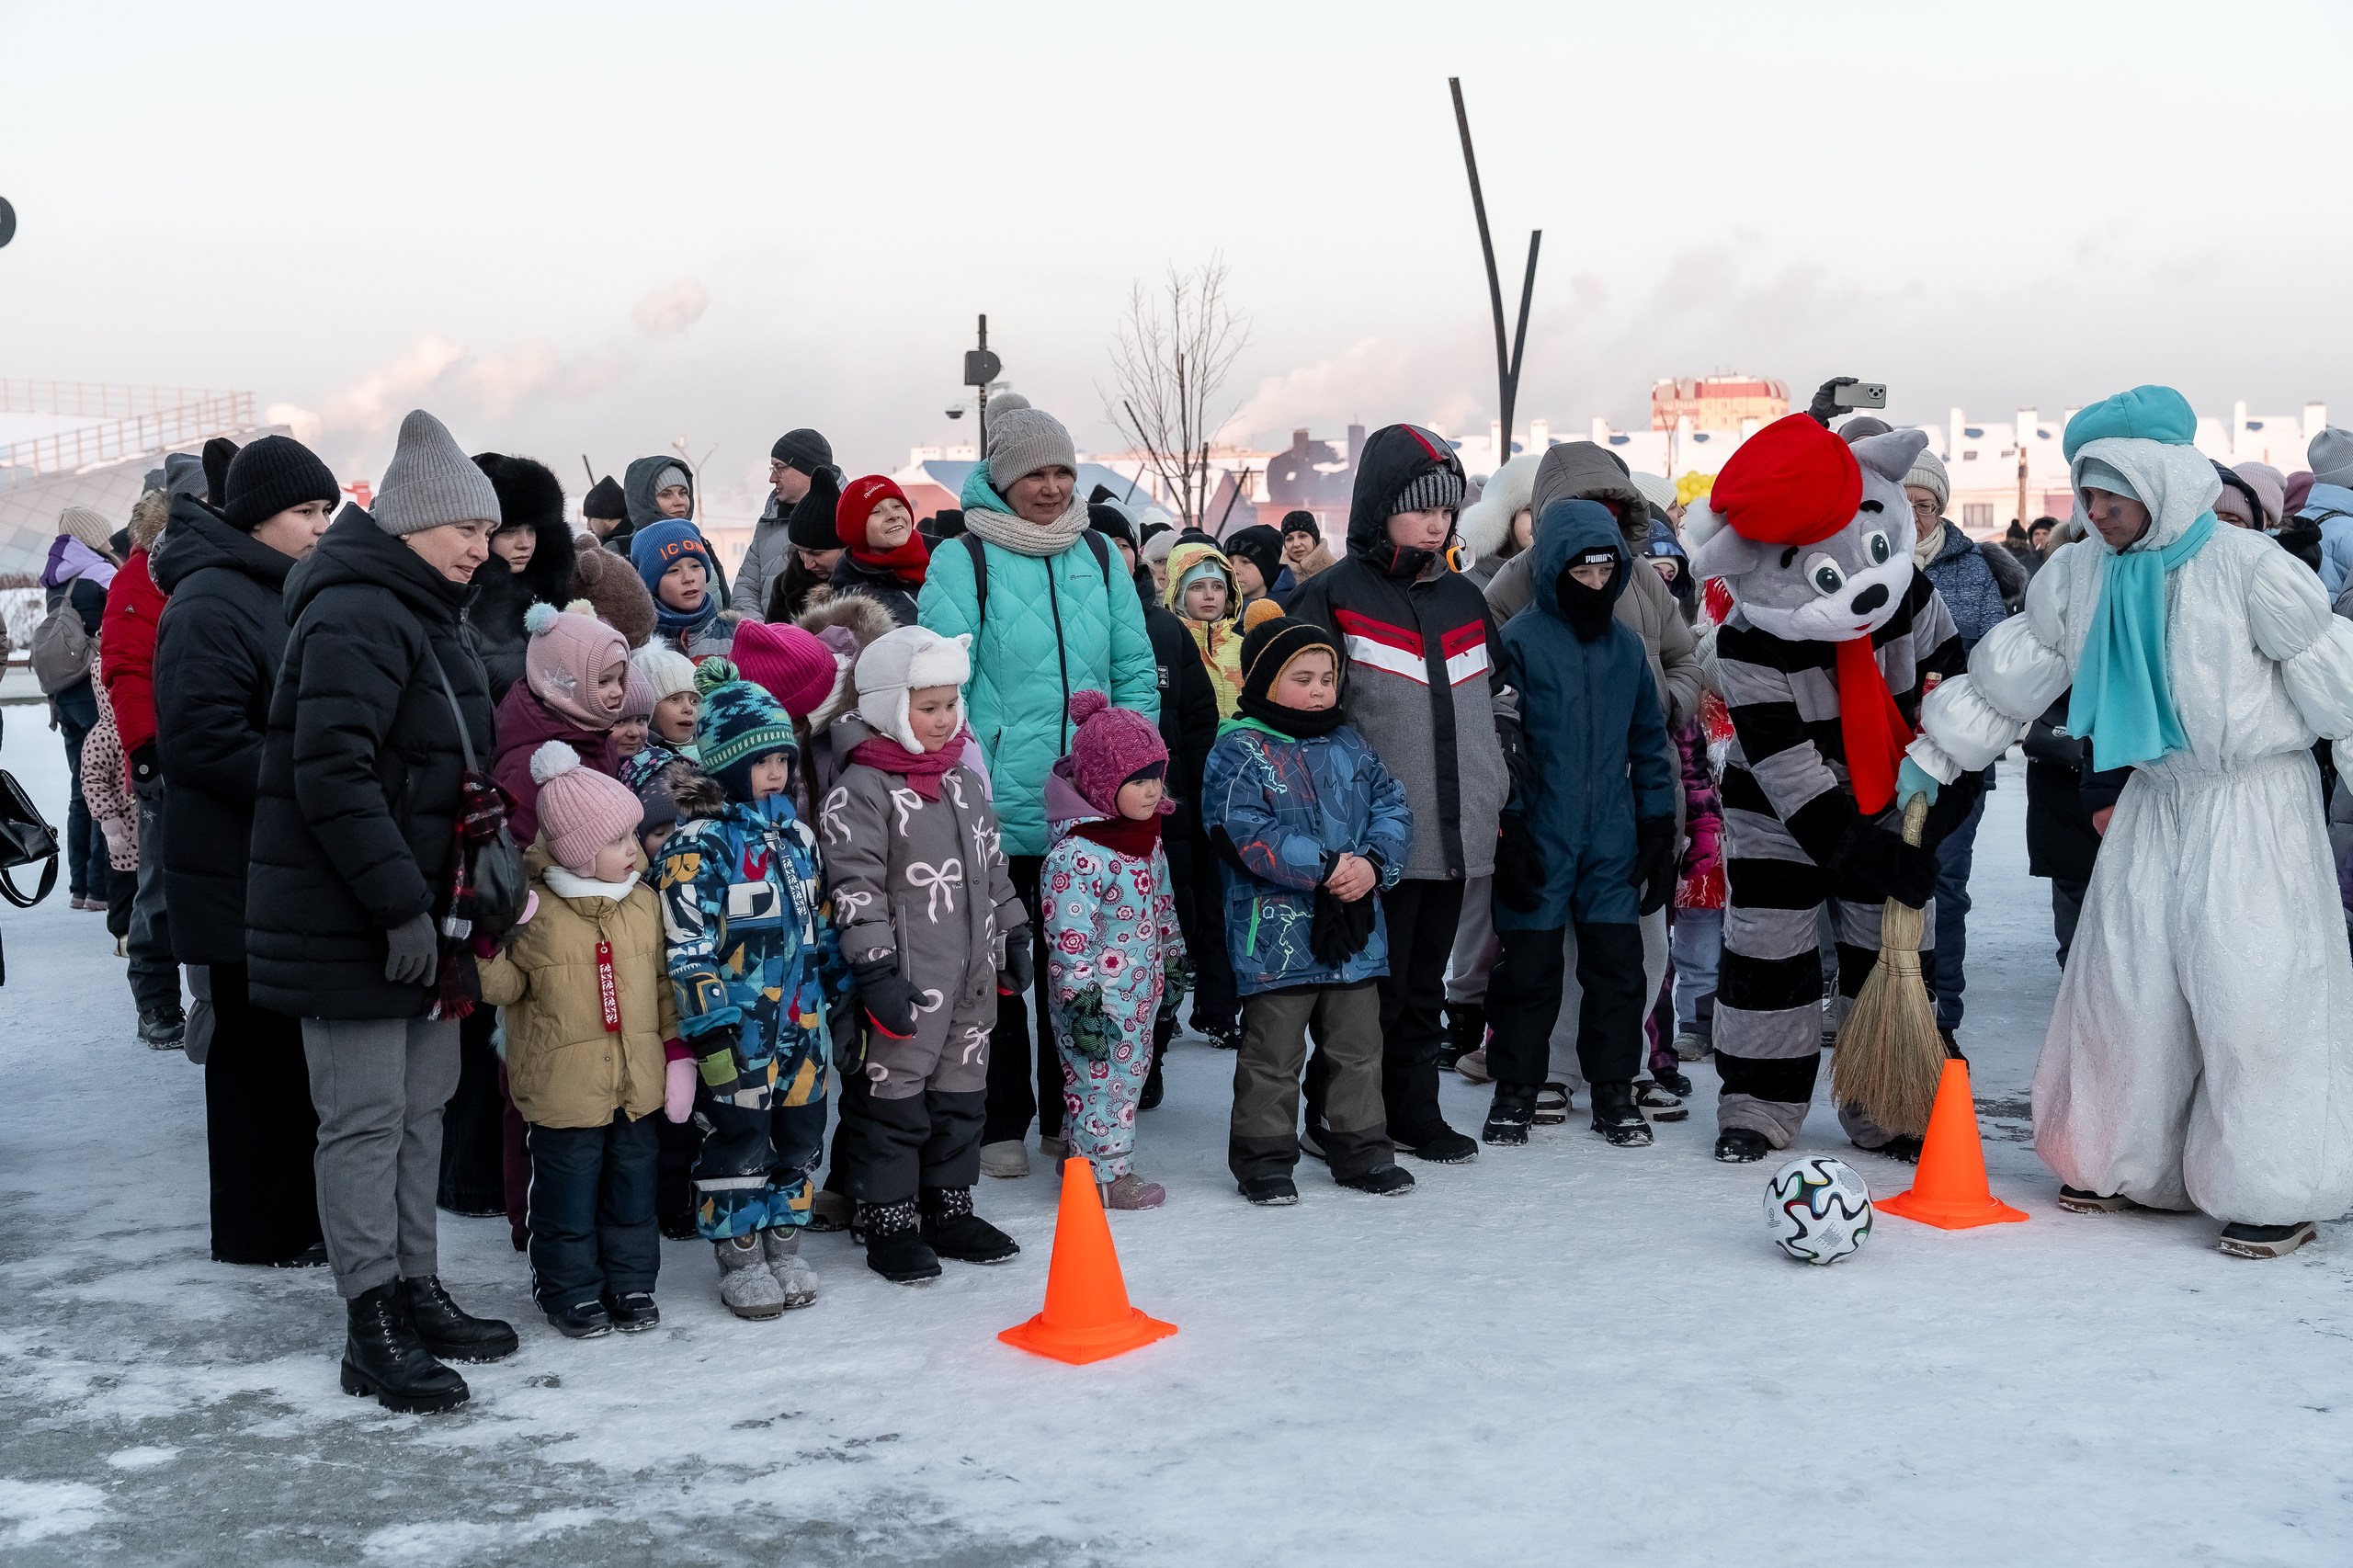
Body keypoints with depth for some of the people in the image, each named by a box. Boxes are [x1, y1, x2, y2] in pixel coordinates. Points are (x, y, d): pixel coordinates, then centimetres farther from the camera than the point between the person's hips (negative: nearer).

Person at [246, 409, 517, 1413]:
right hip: (348, 923, -10)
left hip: (421, 909, 10)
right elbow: (332, 774, -25)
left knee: (422, 1107, 16)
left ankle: (415, 1292, 27)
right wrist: (399, 905, -25)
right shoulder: (356, 617, -18)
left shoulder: (432, 617, 15)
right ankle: (372, 1329, 5)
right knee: (367, 1119, -3)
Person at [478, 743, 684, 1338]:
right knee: (568, 1186, 5)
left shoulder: (643, 904, 4)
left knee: (632, 1180, 14)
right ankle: (570, 1289, 19)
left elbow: (663, 980, 11)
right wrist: (488, 953, -23)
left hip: (638, 1081, 4)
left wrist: (676, 1048, 7)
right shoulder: (534, 909, -9)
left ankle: (631, 1281, 27)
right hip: (563, 1084, -4)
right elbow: (505, 986, -3)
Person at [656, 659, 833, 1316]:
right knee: (737, 1135, 2)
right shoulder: (699, 841, -11)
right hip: (739, 1025, -6)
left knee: (800, 1132, 12)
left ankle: (784, 1242, 26)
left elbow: (823, 921, 19)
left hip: (802, 1019, 7)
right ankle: (739, 1259, 13)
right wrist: (711, 1025, -18)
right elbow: (688, 945, -15)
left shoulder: (796, 833, 12)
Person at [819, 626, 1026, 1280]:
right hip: (906, 981, -7)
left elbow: (993, 867, 21)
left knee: (961, 1095, 14)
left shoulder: (964, 781, 12)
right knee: (892, 1100, 0)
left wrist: (1014, 937, 20)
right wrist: (875, 972, -20)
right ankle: (889, 1222, 10)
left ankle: (949, 1210, 27)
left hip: (972, 979, 7)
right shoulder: (860, 790, -11)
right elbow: (855, 888, -16)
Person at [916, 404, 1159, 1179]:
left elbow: (1136, 672, 12)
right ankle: (1002, 1125, 18)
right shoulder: (963, 560, -5)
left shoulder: (1099, 556, 8)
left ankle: (1070, 1114, 25)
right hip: (998, 812, -4)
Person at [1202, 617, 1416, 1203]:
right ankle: (1263, 1156, 16)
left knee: (1358, 1047, 15)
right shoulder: (1239, 753, -8)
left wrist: (1373, 862, -14)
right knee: (1272, 1056, 4)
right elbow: (1246, 833, -19)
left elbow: (1393, 808, 7)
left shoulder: (1349, 746, 11)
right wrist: (1326, 866, -22)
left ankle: (1361, 1149, 27)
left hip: (1354, 930, 6)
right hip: (1275, 933, -6)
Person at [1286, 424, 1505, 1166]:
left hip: (1454, 832, 6)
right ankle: (1336, 1120, 11)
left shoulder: (1463, 598, 14)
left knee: (1425, 986, 15)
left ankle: (1413, 1112, 25)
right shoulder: (1335, 597, -6)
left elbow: (1496, 701, 23)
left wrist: (1496, 794, 18)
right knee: (1372, 986, -2)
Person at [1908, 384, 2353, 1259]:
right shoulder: (2079, 576, 2)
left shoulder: (2247, 566, -15)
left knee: (2252, 991, -9)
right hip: (2155, 798, 5)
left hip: (2256, 801, -5)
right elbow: (2008, 676, 9)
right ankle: (2125, 1164, 21)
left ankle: (2276, 1193, 0)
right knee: (2125, 981, 6)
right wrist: (1933, 758, 9)